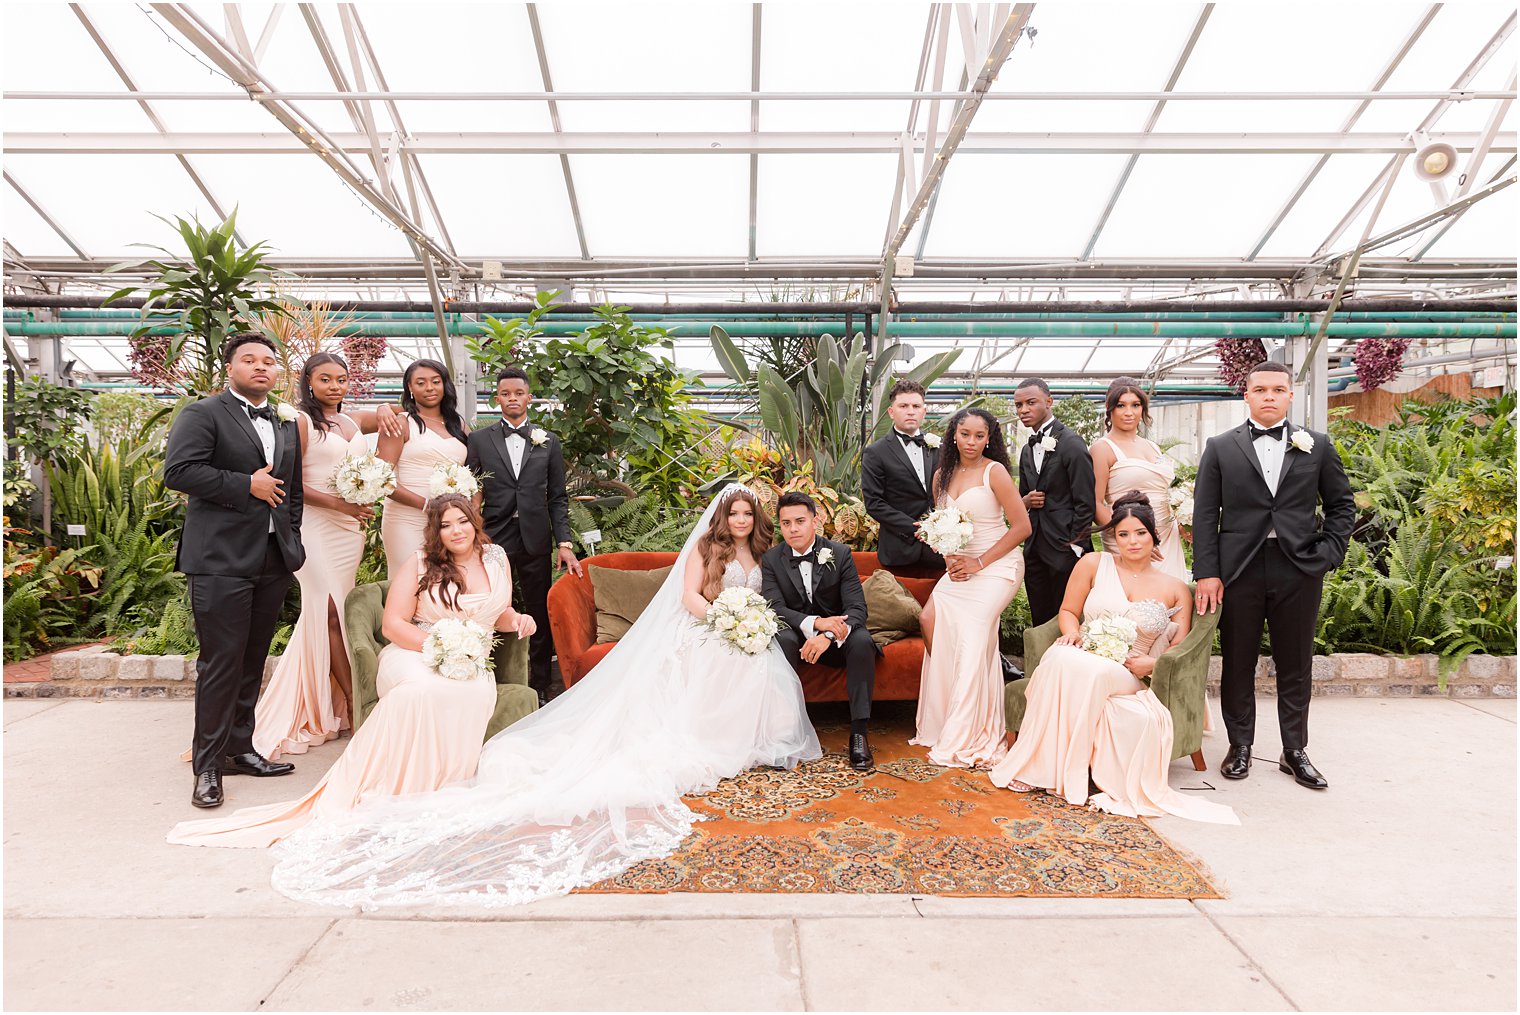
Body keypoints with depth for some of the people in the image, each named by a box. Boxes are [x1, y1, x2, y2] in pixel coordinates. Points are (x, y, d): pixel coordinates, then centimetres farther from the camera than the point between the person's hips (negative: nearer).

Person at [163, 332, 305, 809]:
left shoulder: (286, 425, 18)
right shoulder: (203, 413, -1)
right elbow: (178, 471, -14)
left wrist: (293, 540, 14)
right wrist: (247, 484, -13)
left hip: (274, 561, 6)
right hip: (222, 559, -6)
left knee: (253, 661, 13)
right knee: (221, 662, -4)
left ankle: (240, 748, 24)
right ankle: (208, 765, 7)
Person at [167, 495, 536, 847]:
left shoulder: (497, 558, 12)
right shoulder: (421, 564, 1)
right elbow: (392, 624, -3)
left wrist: (517, 620, 1)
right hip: (413, 656, -3)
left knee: (479, 694, -36)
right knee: (421, 689, -41)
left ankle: (436, 788, -20)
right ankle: (379, 791, -28)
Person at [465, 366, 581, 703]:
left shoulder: (548, 442, 8)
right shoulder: (478, 440, 5)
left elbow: (557, 498, 6)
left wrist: (564, 543, -2)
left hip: (535, 540, 1)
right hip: (493, 538, -1)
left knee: (541, 618, 7)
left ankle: (540, 688, 20)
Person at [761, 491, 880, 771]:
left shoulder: (840, 553, -8)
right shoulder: (771, 559, -5)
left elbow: (857, 608, -15)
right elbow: (774, 608, -16)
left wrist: (829, 636, -36)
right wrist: (816, 622, -34)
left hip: (837, 636, 0)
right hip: (798, 635, 0)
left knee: (862, 641, -31)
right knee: (782, 639, -33)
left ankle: (859, 730, -24)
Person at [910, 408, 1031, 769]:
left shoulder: (994, 471, -8)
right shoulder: (942, 475, 10)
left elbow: (1022, 526, -11)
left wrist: (979, 563, -13)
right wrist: (950, 558, 0)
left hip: (996, 565, -6)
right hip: (960, 566, 6)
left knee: (972, 639, -16)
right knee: (931, 619, -15)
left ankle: (964, 739, -5)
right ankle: (942, 723, -1)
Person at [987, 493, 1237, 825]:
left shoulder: (1176, 589, 12)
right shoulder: (1094, 564, 11)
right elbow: (1068, 610, 16)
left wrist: (1152, 664, -8)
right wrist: (1072, 633, -7)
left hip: (1129, 677, 0)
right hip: (1083, 658, 1)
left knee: (1091, 672, -40)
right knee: (1060, 657, -40)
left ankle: (1065, 771, -27)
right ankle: (1038, 768, -29)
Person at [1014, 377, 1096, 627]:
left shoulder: (1071, 443, -9)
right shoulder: (1027, 450, 15)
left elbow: (1085, 502, -12)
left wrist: (1076, 548, -15)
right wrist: (1026, 501, 0)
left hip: (1065, 549, -7)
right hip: (1035, 550, 7)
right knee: (1041, 622, 11)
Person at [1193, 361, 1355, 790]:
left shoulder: (1317, 446, 8)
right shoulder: (1221, 448, 4)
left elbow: (1342, 505, 13)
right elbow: (1204, 514, 0)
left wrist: (1329, 554, -1)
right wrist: (1206, 572, -7)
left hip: (1299, 569, 1)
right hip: (1239, 570, -1)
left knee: (1296, 666, 9)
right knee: (1238, 664, 7)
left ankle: (1295, 751, 22)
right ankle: (1240, 747, 19)